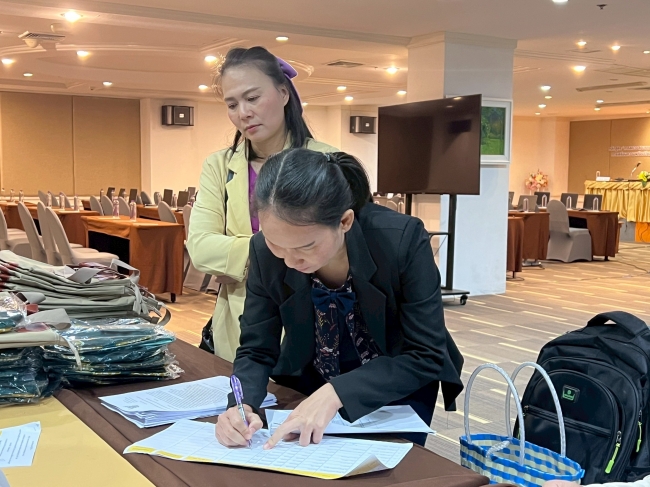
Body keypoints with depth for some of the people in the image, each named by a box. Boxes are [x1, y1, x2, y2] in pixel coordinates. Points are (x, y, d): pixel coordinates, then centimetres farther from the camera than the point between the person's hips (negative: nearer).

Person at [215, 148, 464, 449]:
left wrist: (338, 393, -37)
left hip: (398, 389, -2)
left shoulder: (403, 239, -31)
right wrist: (242, 404, -33)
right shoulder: (265, 251, -22)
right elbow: (257, 351, -12)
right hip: (313, 385, 2)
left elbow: (426, 356, -26)